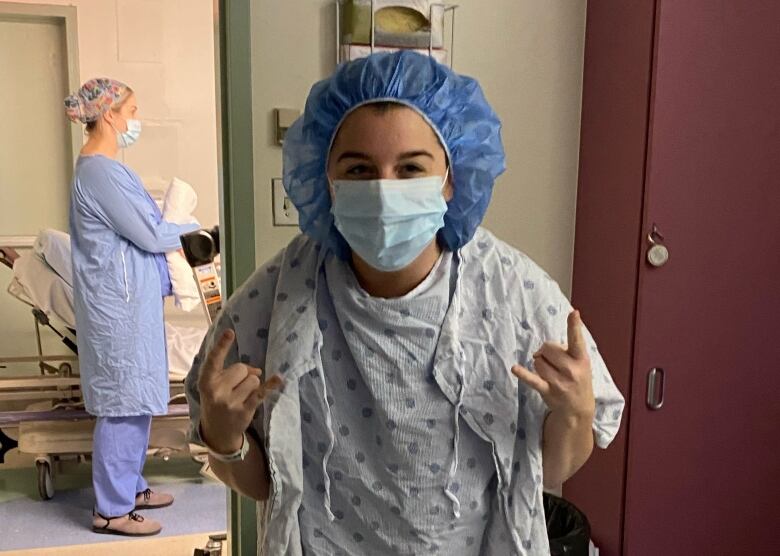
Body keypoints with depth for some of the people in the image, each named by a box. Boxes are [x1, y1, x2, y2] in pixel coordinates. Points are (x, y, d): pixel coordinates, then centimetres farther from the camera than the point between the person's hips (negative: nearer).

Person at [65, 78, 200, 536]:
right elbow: (150, 235, -17)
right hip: (120, 303, -10)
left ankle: (130, 487, 29)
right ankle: (111, 510, 11)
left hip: (129, 298, 10)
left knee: (136, 398, 16)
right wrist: (194, 231, -2)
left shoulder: (102, 167, 14)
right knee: (124, 402, -2)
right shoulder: (100, 171, -18)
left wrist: (174, 234, 12)